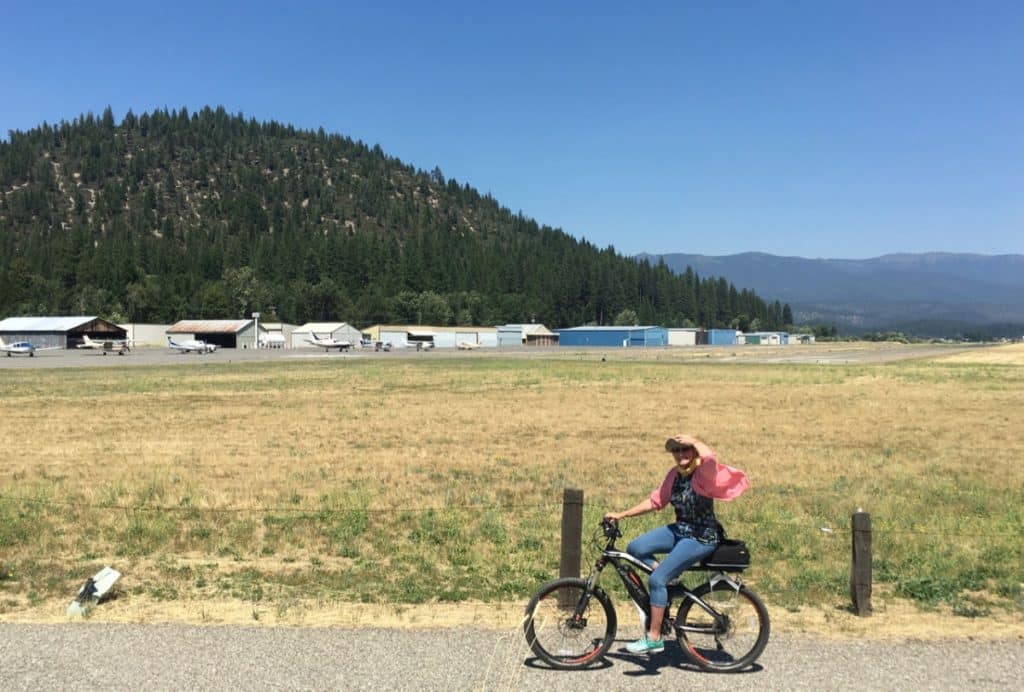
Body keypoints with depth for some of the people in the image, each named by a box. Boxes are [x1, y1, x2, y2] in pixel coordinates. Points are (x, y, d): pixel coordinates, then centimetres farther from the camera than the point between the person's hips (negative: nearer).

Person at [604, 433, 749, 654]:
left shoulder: (704, 473, -16)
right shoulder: (675, 474, 5)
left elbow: (710, 459, -41)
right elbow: (655, 501, 11)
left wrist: (694, 441, -24)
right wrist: (621, 515, 9)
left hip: (701, 538, -7)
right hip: (678, 530, 8)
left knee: (657, 579, -16)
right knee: (635, 548, -9)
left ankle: (654, 638, -3)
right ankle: (665, 585, 10)